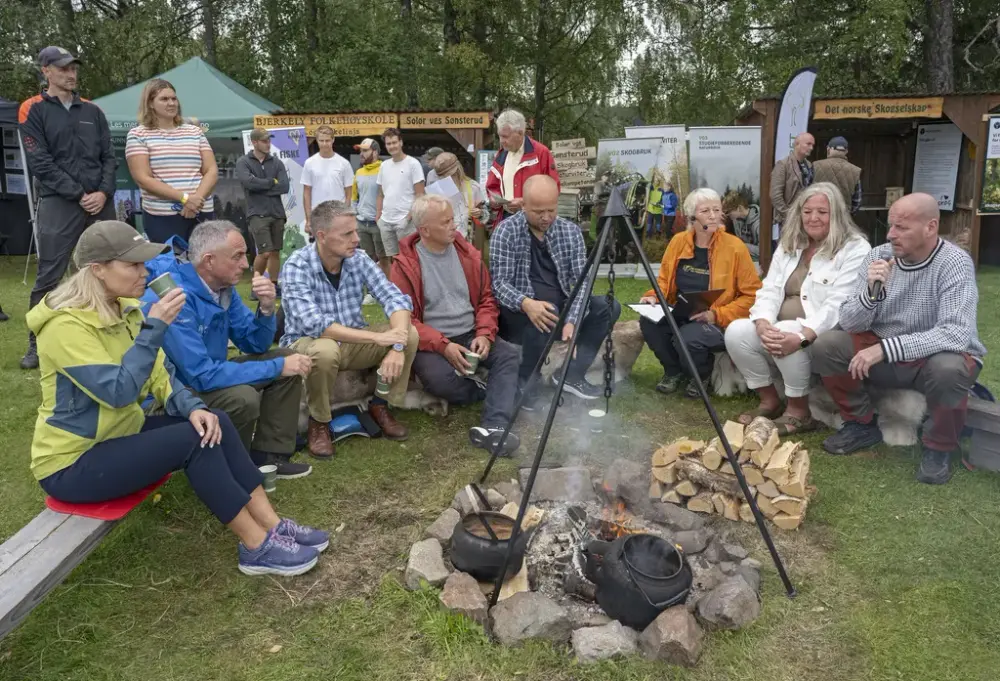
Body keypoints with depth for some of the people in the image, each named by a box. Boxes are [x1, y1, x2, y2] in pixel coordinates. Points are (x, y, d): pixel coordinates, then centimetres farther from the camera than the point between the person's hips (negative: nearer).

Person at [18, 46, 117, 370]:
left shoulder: (92, 110, 15)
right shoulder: (33, 110, 3)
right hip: (58, 203, -4)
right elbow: (40, 162, -5)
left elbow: (109, 156, 10)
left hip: (100, 202, 4)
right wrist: (79, 194, -12)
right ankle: (37, 342, 6)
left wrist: (104, 192, -6)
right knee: (49, 276, -4)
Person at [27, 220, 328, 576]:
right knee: (193, 440, -24)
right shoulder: (66, 325, -24)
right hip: (73, 461, -8)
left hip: (120, 433, 8)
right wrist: (154, 327, -30)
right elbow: (119, 392, -30)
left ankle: (272, 526, -8)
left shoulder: (123, 308, 2)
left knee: (214, 423, -10)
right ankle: (257, 547, -14)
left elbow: (159, 376, 3)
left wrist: (193, 408, -15)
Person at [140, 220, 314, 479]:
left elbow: (254, 345, 3)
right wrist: (277, 368, -28)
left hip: (205, 373, 9)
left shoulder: (222, 286, -4)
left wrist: (266, 308, -18)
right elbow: (201, 375, -33)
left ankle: (268, 455, 4)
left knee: (286, 358, 0)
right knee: (242, 398, -33)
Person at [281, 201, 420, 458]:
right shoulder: (296, 267, -23)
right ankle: (319, 421, -11)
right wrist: (378, 338, -37)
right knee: (325, 350, -39)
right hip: (308, 343, -4)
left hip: (352, 341, 5)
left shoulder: (359, 259, -8)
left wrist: (397, 346, -34)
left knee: (410, 334, -17)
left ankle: (380, 405, 2)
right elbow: (315, 325, -34)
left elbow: (396, 299, -16)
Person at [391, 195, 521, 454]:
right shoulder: (405, 265, -8)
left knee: (509, 355, -22)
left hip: (470, 335, 4)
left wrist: (484, 334, -9)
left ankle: (492, 426, -34)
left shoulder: (467, 254, 5)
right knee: (441, 379, -34)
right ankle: (492, 391, -4)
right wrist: (443, 346, -22)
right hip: (431, 342, -4)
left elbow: (486, 299, 10)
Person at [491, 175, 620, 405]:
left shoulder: (571, 231, -1)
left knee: (609, 307, -14)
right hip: (520, 312, -5)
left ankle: (573, 374, -8)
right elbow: (499, 283, -18)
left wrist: (572, 321, -24)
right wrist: (526, 303, -40)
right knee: (542, 315, -37)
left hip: (561, 308, 5)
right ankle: (526, 382, -13)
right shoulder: (506, 232, -11)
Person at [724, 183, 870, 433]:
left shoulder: (855, 250, -8)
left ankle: (799, 412, -13)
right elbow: (770, 290, 4)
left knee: (791, 339, -35)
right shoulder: (788, 245, 12)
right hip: (783, 331, 6)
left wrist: (801, 337, -34)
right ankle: (770, 401, 0)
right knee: (736, 331, -17)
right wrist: (763, 324, -18)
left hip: (823, 337, -6)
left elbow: (838, 306, -20)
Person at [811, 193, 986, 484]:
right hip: (884, 352, 4)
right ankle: (862, 425, 7)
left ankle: (940, 447, -5)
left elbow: (957, 334, -31)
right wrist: (871, 291, -30)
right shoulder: (879, 256, -7)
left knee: (948, 369, -37)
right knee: (825, 346, -17)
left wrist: (886, 349, -37)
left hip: (937, 355, -4)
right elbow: (849, 323, -10)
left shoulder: (954, 263, -19)